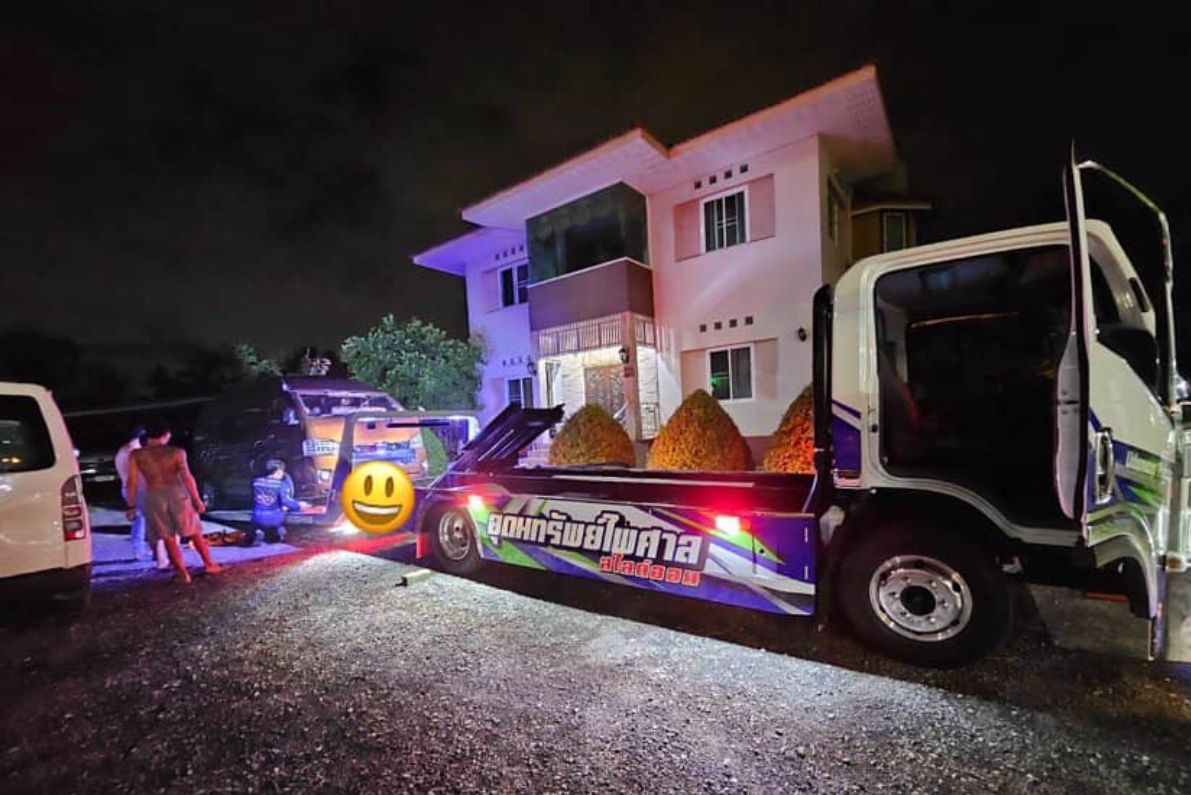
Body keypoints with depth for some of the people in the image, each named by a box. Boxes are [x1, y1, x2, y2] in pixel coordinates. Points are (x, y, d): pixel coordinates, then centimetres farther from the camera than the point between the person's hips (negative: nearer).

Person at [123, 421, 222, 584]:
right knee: (193, 532, 14)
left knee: (168, 537, 11)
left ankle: (183, 573, 14)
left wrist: (131, 505, 8)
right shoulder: (176, 452, -4)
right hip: (177, 494, -1)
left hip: (153, 497, 1)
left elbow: (132, 482, 0)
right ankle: (209, 564, 21)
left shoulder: (136, 455, 2)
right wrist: (196, 499, -5)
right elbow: (186, 477, -10)